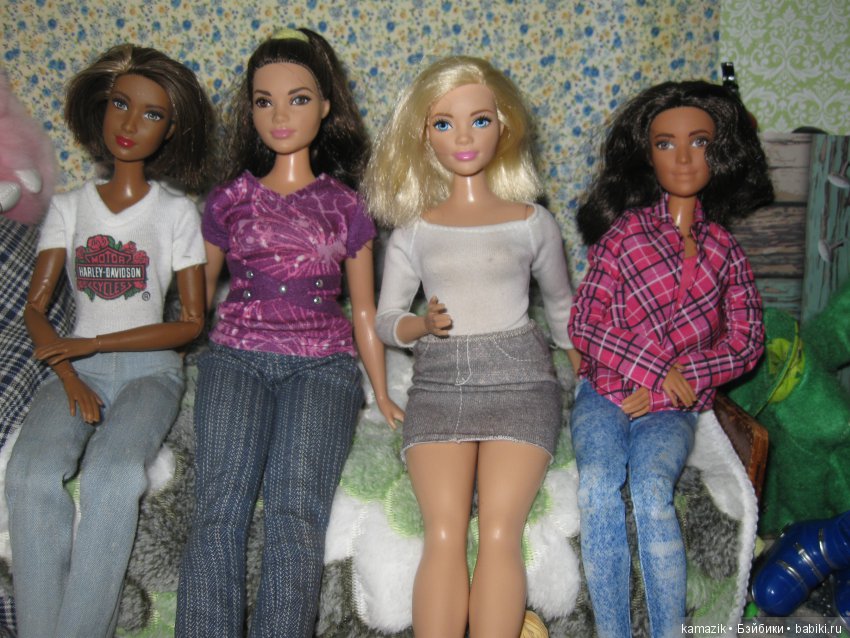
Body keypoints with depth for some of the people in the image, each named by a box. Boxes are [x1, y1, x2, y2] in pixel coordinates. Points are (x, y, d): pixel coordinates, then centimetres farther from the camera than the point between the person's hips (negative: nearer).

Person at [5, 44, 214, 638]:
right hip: (78, 366, 2)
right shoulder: (69, 206, 10)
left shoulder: (178, 212, 2)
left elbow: (191, 321, -3)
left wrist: (93, 343, -10)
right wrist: (70, 379, -12)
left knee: (112, 472, -32)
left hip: (150, 368, -2)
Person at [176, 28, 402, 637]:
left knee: (295, 511, -22)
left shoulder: (344, 205, 13)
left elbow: (364, 308, 17)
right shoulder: (228, 200, 14)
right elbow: (201, 292, 20)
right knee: (219, 508, -20)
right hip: (237, 354, 1)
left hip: (323, 363, 0)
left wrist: (382, 393, 16)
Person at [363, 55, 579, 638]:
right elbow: (386, 318, 12)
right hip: (439, 382, 1)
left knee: (500, 532, -21)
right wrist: (423, 324, -9)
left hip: (518, 377, -1)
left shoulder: (533, 222, 10)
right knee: (444, 533, -19)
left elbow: (561, 307, 22)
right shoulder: (414, 229, 11)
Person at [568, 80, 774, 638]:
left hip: (673, 405, 1)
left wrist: (680, 381, -8)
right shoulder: (622, 232, 2)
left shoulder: (724, 249, 9)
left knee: (651, 486, -28)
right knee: (598, 482, -28)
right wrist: (652, 369, -12)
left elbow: (746, 341, 6)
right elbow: (584, 325, -2)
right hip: (605, 392, 0)